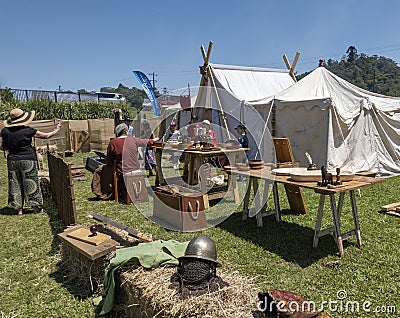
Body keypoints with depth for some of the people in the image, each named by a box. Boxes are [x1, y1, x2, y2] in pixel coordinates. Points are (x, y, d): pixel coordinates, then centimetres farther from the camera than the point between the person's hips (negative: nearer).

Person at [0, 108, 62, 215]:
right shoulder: (28, 130, -12)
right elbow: (46, 136, -4)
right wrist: (56, 130, 13)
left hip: (12, 160, 4)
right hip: (27, 160, -3)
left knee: (15, 184, 12)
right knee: (30, 183, 7)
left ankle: (19, 209, 18)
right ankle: (35, 207, 14)